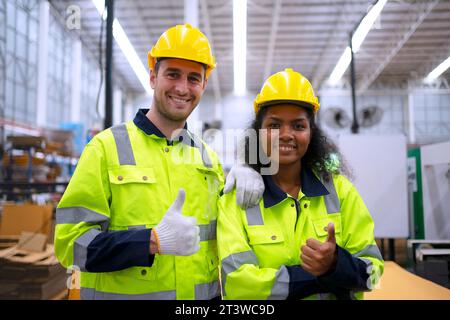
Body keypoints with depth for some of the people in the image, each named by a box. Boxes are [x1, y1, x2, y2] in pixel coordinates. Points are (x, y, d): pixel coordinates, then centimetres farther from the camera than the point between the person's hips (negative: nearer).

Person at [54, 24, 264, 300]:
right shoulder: (106, 147, -9)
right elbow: (73, 242, -13)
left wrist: (243, 175, -5)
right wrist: (154, 241, -26)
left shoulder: (207, 156, 5)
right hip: (125, 292, -4)